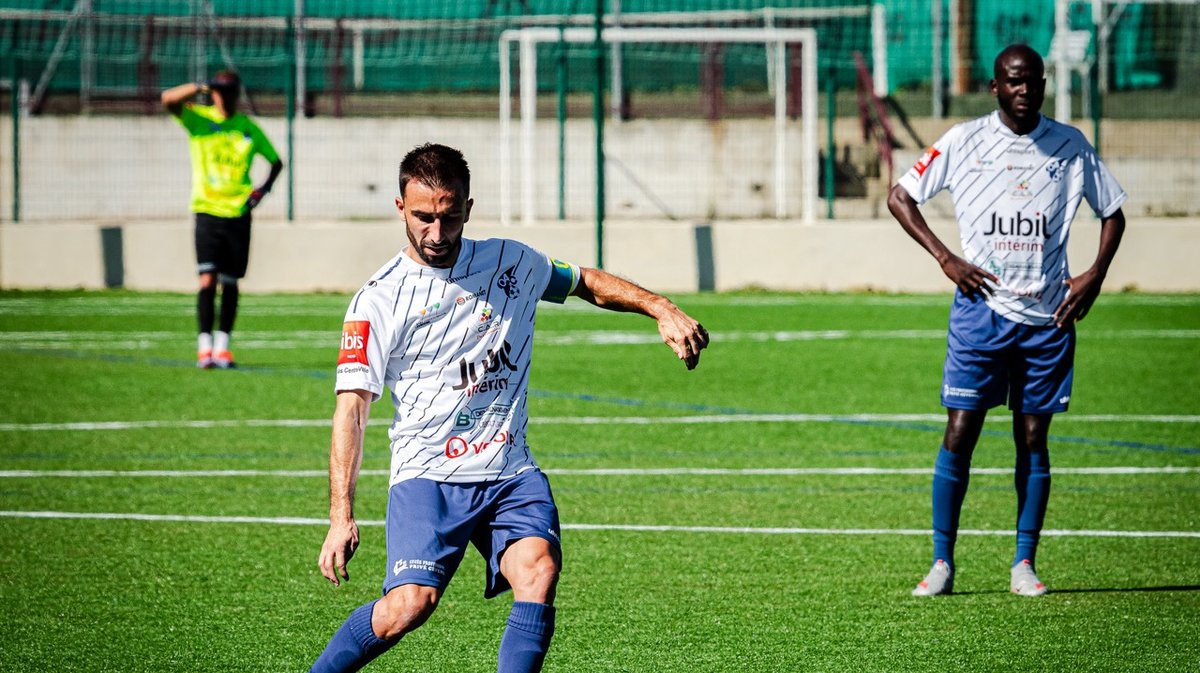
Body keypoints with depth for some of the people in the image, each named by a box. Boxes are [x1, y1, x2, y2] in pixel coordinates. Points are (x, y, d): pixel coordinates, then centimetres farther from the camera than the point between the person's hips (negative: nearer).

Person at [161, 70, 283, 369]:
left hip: (238, 212, 2)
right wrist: (201, 87, -22)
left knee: (230, 283, 5)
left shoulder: (248, 128, 9)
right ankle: (204, 347, -9)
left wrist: (264, 187, 2)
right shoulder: (199, 119, 3)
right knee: (208, 279, -11)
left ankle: (222, 346, 13)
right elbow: (168, 99, -12)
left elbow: (275, 161, 20)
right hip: (207, 210, -2)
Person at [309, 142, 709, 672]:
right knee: (411, 603, -23)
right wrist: (341, 517, -19)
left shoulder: (512, 264, 8)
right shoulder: (378, 301, -5)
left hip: (510, 473, 3)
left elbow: (588, 284, 26)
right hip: (427, 475, -3)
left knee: (538, 569, -25)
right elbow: (352, 407, -10)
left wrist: (661, 309, 9)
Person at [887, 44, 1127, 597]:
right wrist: (945, 258, -6)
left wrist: (1095, 274, 0)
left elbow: (1112, 212, 15)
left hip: (1048, 315, 2)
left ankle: (1025, 564, 11)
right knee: (959, 433, -7)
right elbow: (900, 197, 5)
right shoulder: (964, 142, 0)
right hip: (981, 308, -2)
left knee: (1033, 439, 4)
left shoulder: (1070, 146, 5)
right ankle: (942, 563, 0)